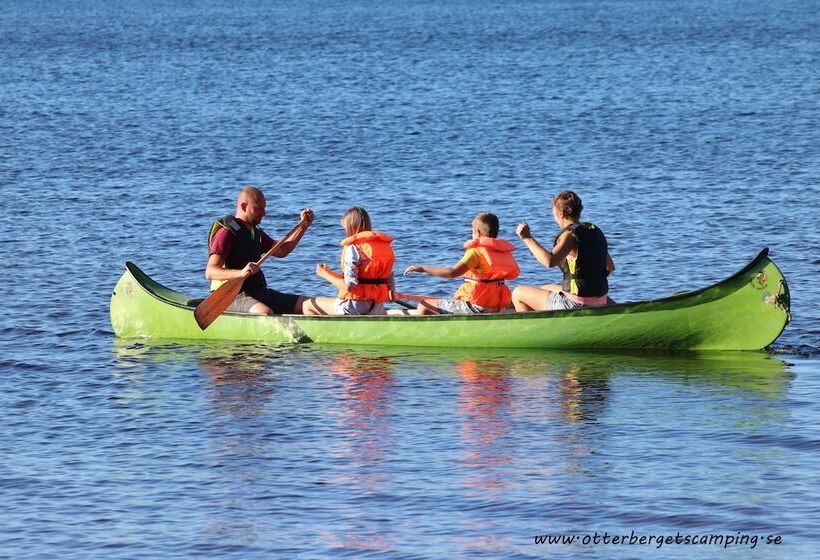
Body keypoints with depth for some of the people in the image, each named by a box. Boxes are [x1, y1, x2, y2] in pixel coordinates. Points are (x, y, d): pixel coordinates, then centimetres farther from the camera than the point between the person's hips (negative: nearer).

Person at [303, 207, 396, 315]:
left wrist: (325, 274, -5)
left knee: (308, 305, 10)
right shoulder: (385, 246, 6)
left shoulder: (353, 248, -15)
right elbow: (390, 284, 7)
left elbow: (348, 285, -19)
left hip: (356, 307, -8)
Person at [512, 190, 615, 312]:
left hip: (577, 304, -9)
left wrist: (527, 238, -28)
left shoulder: (570, 234, -18)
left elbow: (550, 261, -35)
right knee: (545, 289, 36)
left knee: (518, 294, 8)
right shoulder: (595, 231, 7)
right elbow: (610, 267, 13)